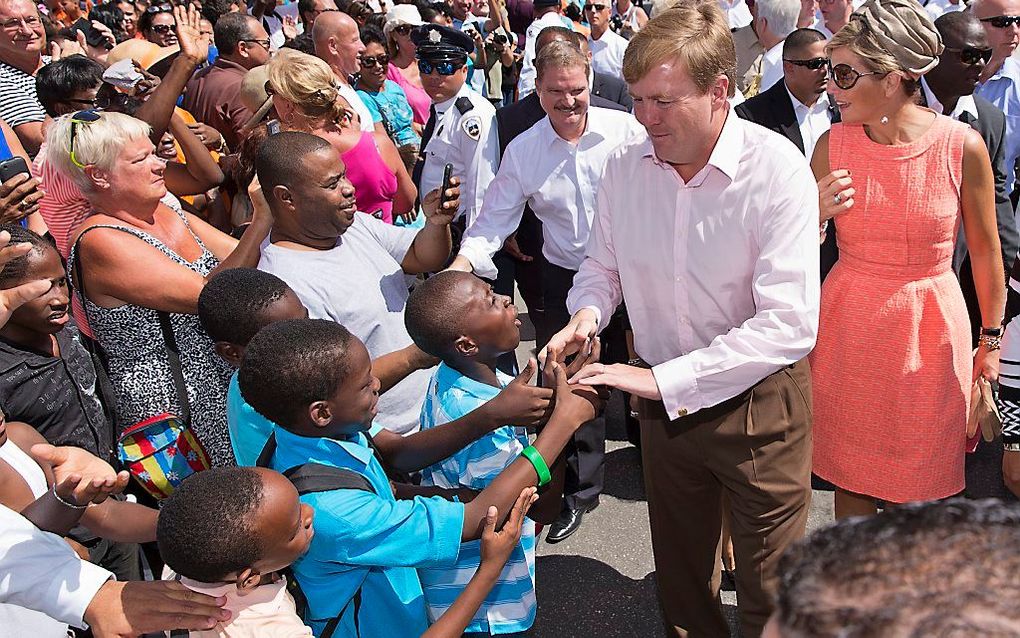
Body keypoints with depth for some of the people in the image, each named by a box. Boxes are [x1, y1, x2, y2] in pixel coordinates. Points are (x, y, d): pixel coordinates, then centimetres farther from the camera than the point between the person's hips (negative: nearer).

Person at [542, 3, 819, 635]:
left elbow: (789, 323, -29)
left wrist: (663, 379, -31)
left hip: (757, 398, -4)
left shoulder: (777, 169, -22)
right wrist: (588, 315, -15)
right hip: (663, 396, 4)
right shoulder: (625, 164, -7)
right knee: (679, 568, 24)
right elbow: (604, 263, 8)